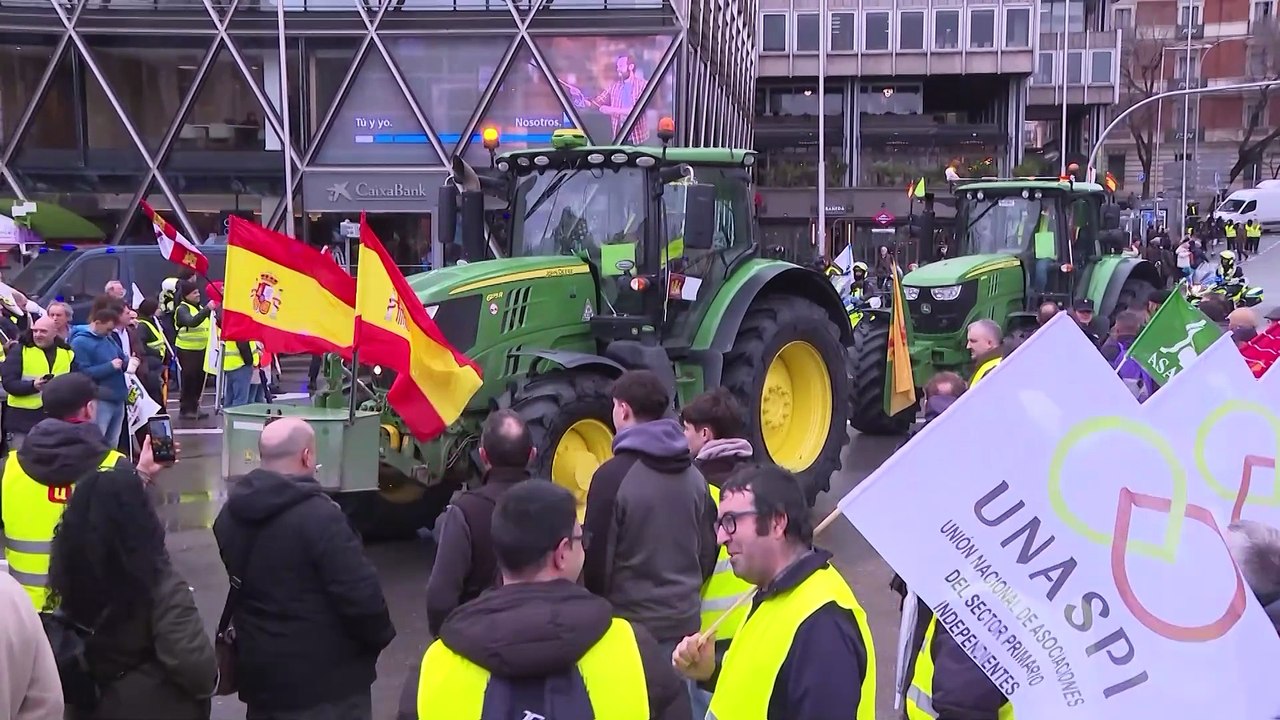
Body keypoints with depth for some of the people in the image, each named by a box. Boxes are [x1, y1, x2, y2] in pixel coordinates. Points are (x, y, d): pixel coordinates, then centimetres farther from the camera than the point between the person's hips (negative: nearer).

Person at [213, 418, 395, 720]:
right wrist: (381, 635, -5)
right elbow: (360, 593, -22)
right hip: (325, 677, -7)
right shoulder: (319, 516, -23)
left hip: (259, 671, 7)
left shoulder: (230, 513, 3)